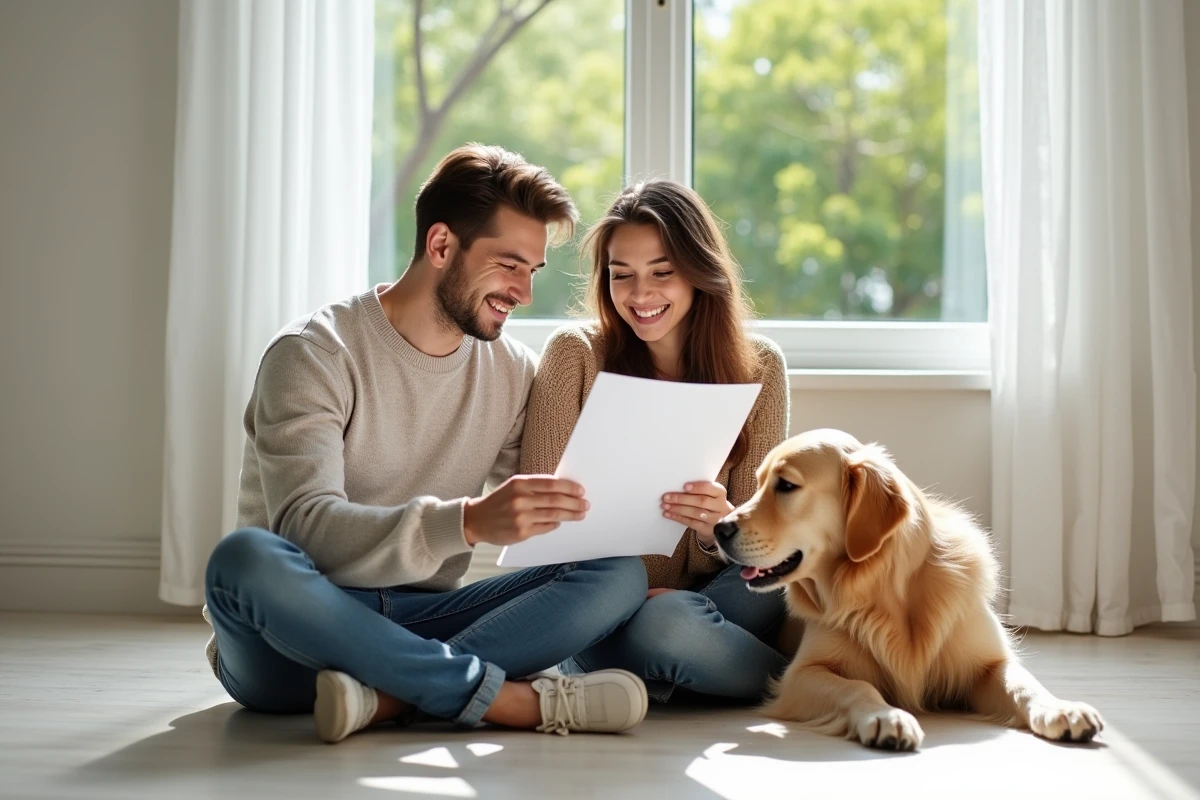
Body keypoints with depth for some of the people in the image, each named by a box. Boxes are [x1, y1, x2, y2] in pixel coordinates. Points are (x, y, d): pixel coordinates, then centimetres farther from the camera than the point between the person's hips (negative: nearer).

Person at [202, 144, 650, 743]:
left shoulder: (513, 372, 8)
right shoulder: (316, 353, -9)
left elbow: (541, 532, 8)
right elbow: (308, 527, -24)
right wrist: (467, 522, -39)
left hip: (416, 626, 4)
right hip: (297, 643, -4)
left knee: (618, 573, -15)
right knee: (245, 558, -38)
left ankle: (385, 696, -32)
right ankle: (516, 699, -30)